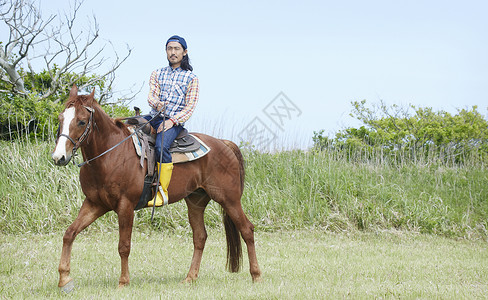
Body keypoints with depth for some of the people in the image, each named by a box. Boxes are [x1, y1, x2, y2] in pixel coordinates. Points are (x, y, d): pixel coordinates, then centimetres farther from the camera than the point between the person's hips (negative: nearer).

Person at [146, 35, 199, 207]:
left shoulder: (191, 78, 6)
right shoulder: (157, 74, 16)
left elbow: (190, 107, -1)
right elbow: (151, 96, 4)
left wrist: (172, 121, -15)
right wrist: (157, 103, -21)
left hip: (175, 122, -5)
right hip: (154, 117, 5)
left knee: (161, 146, -34)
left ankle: (162, 191, -30)